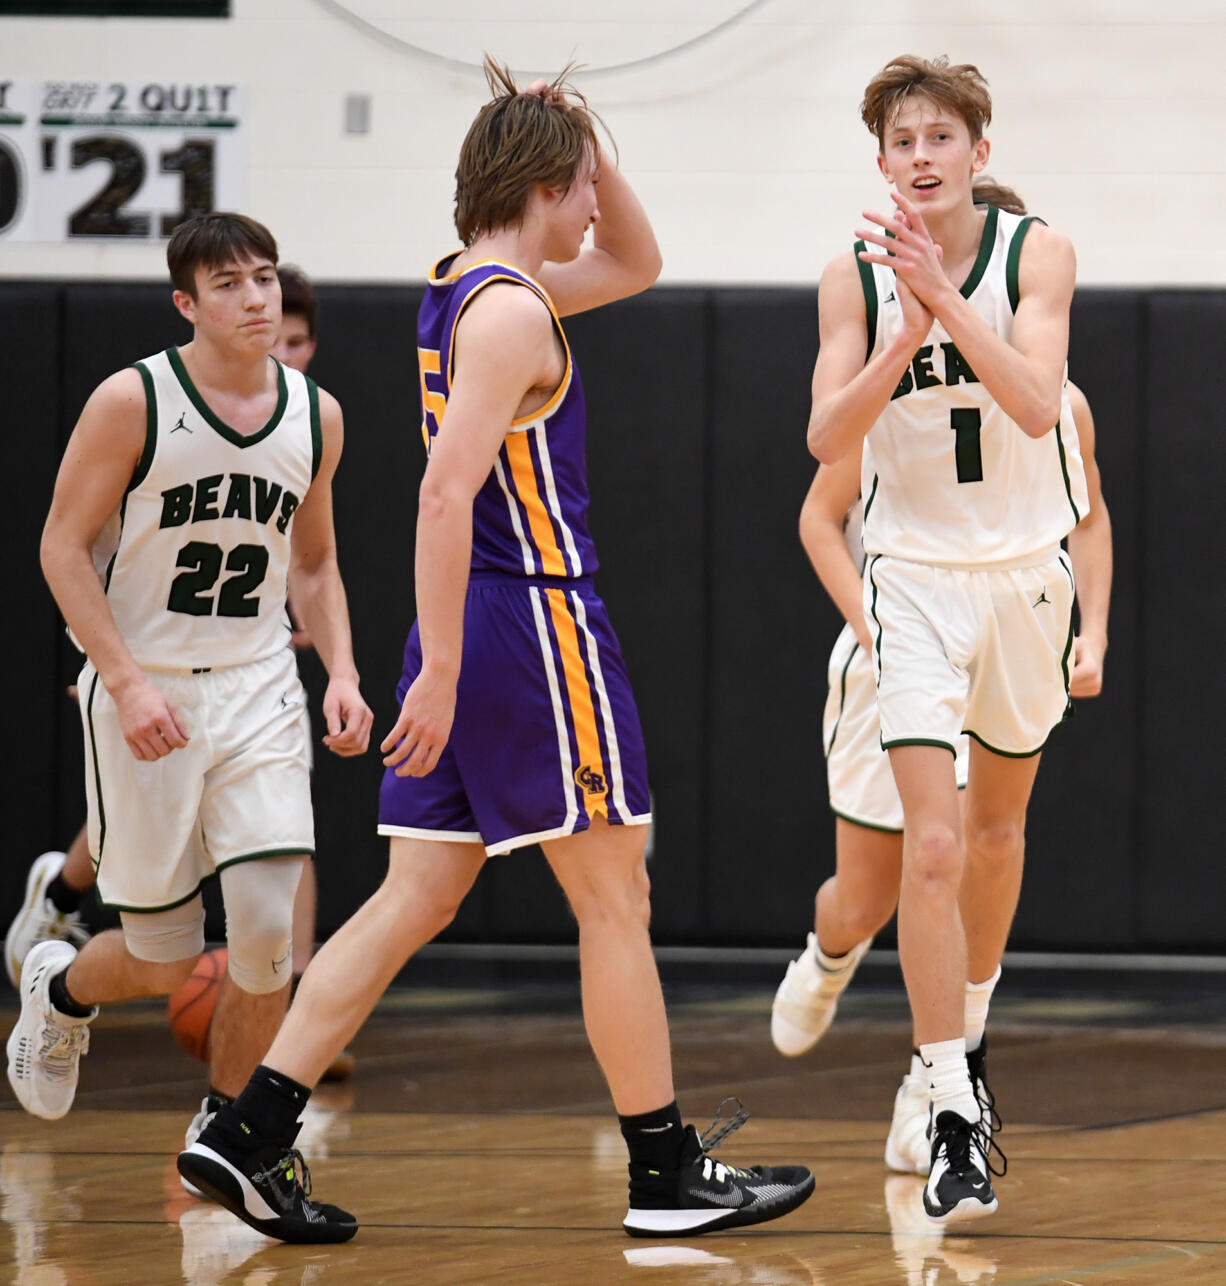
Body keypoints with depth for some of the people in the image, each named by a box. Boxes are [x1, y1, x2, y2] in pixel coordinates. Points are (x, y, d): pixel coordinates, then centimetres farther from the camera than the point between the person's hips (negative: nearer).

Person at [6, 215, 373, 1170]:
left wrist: (341, 674, 0)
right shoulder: (132, 403, -11)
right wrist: (127, 681, -18)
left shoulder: (316, 417, 4)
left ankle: (223, 1125, 8)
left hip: (258, 690, 3)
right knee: (164, 962, 3)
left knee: (271, 927, -13)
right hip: (144, 690, -3)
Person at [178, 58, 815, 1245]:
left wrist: (587, 141, 14)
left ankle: (249, 1135, 1)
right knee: (614, 901, 0)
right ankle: (665, 1172, 7)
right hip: (533, 622, -9)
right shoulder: (510, 311, -15)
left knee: (418, 899, 8)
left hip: (471, 631, 9)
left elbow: (636, 265, 30)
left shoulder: (465, 288, 14)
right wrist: (440, 672, -25)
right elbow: (446, 492, -23)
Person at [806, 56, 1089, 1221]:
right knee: (931, 844, -14)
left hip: (1025, 566, 2)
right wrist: (906, 329, -26)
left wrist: (944, 296, -31)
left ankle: (966, 1029, 42)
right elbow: (828, 438, -14)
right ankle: (953, 1121, -16)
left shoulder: (1035, 254, -9)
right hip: (915, 570, -1)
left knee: (997, 825, 19)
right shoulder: (856, 279, -6)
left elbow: (1037, 404, -22)